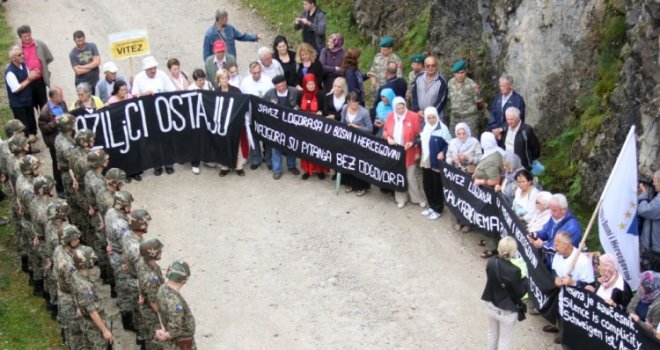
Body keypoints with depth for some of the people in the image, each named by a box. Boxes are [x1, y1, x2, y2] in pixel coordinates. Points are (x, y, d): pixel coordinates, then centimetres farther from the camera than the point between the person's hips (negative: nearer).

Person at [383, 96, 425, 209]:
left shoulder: (413, 116, -12)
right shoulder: (390, 116, 0)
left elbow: (419, 135, -8)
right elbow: (385, 131, 12)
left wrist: (417, 151, -12)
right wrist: (388, 138, -10)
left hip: (409, 153, -4)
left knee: (411, 178, 2)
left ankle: (419, 199, 20)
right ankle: (401, 199, 29)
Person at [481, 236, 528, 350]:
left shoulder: (491, 262, -13)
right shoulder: (513, 271, -31)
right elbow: (519, 292, -20)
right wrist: (524, 278, -4)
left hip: (491, 306, 6)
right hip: (506, 311, -6)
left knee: (492, 334, 28)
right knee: (504, 340, 15)